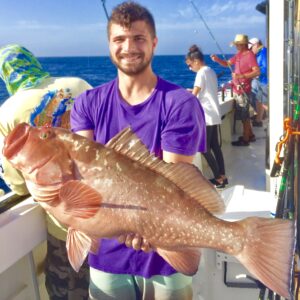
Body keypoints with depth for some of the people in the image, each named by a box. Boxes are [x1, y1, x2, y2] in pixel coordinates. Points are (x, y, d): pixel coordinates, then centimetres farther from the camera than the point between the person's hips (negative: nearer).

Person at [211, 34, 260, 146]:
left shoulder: (250, 55, -15)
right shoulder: (238, 55, 12)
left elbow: (257, 71, -22)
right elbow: (227, 63, 19)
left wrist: (242, 76, -32)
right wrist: (217, 59, -1)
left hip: (243, 91, -9)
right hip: (237, 90, 9)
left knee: (244, 116, -3)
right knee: (244, 115, 18)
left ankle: (245, 139, 5)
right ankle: (250, 135, 30)